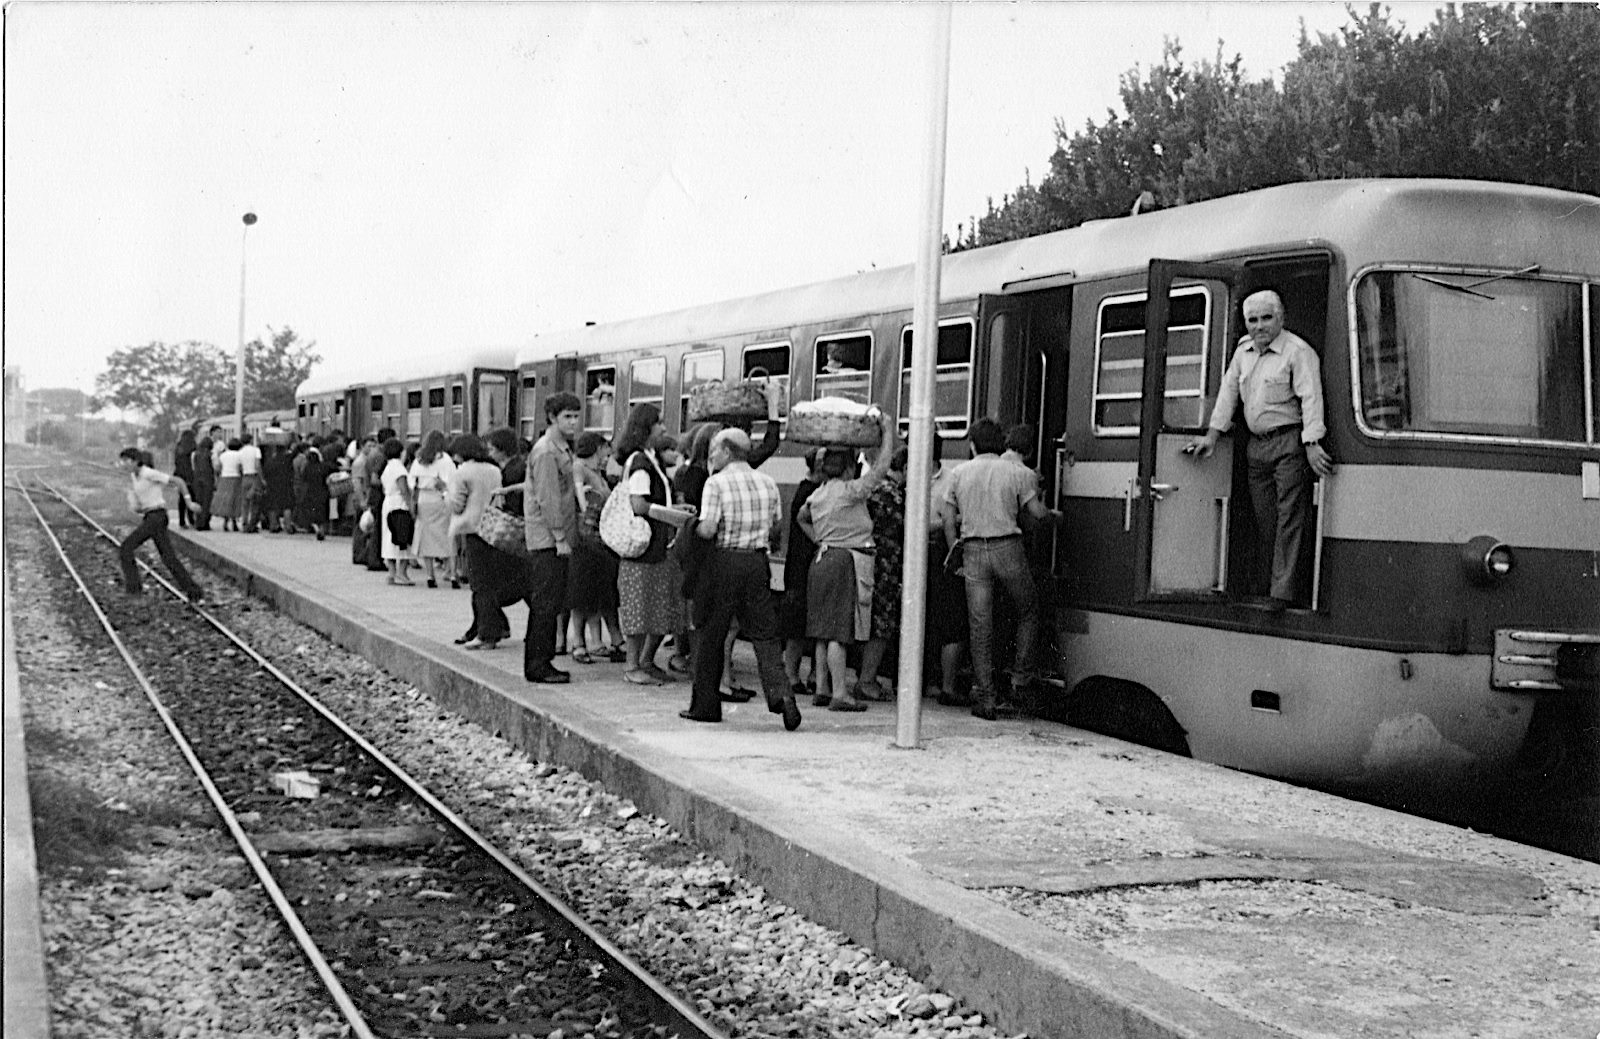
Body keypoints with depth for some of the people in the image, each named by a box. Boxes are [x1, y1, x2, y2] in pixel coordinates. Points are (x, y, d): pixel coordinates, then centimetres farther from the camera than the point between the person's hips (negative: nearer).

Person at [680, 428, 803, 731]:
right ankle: (780, 690, -15)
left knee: (711, 635, 7)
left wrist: (693, 526, 5)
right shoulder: (767, 483, 9)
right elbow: (777, 527, 13)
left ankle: (706, 704, 12)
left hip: (725, 561, -4)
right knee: (764, 632, 6)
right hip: (758, 561, 4)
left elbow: (708, 530, -15)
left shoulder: (717, 483, -8)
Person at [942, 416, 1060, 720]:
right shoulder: (1017, 473, 1)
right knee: (1028, 612, 18)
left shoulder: (958, 474, 7)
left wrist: (956, 554, 14)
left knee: (980, 626, 3)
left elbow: (949, 520, 7)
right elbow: (1037, 512, -2)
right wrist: (1053, 514, 20)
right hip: (1008, 547, -2)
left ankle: (984, 696, 3)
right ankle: (1022, 676, 10)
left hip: (973, 552, 2)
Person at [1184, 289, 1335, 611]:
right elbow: (1228, 390, 18)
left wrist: (1312, 444, -25)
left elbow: (1311, 397, -17)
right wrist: (1212, 434, 13)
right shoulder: (1244, 350, 14)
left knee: (1289, 518, -9)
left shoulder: (1298, 351, -9)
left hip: (1290, 443, -7)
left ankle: (1283, 592, -12)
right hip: (1256, 446, 7)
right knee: (1264, 522, 9)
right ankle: (1266, 587, 13)